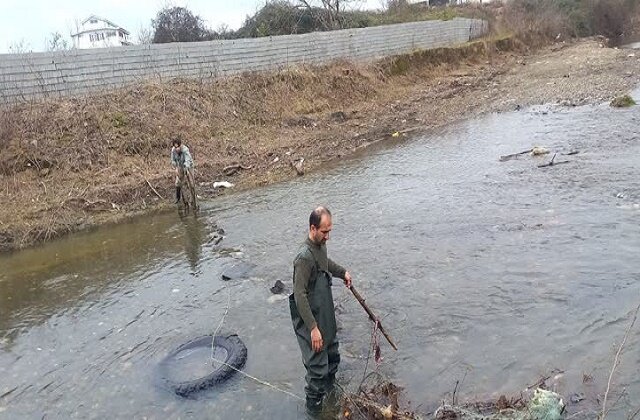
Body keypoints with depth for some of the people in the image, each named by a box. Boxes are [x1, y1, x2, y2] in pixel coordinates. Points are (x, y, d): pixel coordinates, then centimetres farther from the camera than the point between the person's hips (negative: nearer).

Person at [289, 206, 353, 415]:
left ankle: (330, 390, 48)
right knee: (317, 366, 3)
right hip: (312, 321, -9)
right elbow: (300, 296, -27)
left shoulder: (321, 245, 0)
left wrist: (342, 272, 15)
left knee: (332, 357, 25)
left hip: (327, 316, 9)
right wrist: (313, 328, -27)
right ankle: (314, 405, 25)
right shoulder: (305, 257, -28)